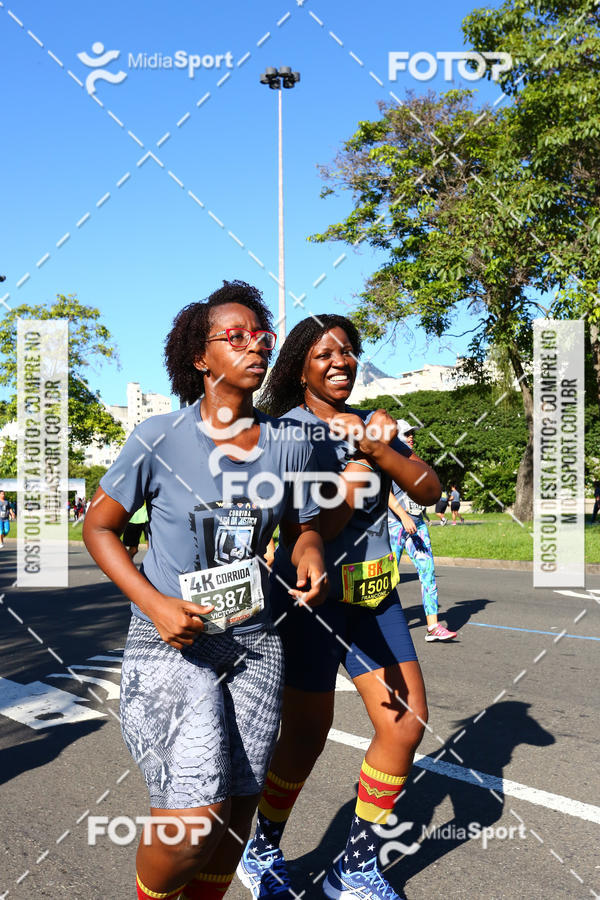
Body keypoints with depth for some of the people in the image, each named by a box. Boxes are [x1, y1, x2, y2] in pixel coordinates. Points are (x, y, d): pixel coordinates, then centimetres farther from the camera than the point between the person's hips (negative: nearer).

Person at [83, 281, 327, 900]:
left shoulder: (289, 445, 0)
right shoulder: (161, 438, -10)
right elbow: (98, 526, -2)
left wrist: (311, 560, -10)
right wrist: (154, 604, -15)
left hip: (255, 645, 4)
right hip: (172, 644, -4)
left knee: (235, 815, 11)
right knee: (192, 823, -13)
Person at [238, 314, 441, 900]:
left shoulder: (370, 424, 9)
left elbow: (429, 489, -3)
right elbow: (312, 530, -17)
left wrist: (376, 450, -16)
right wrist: (358, 471, -25)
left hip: (373, 593, 6)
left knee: (407, 722, 1)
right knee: (305, 738, 4)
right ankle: (262, 853, 31)